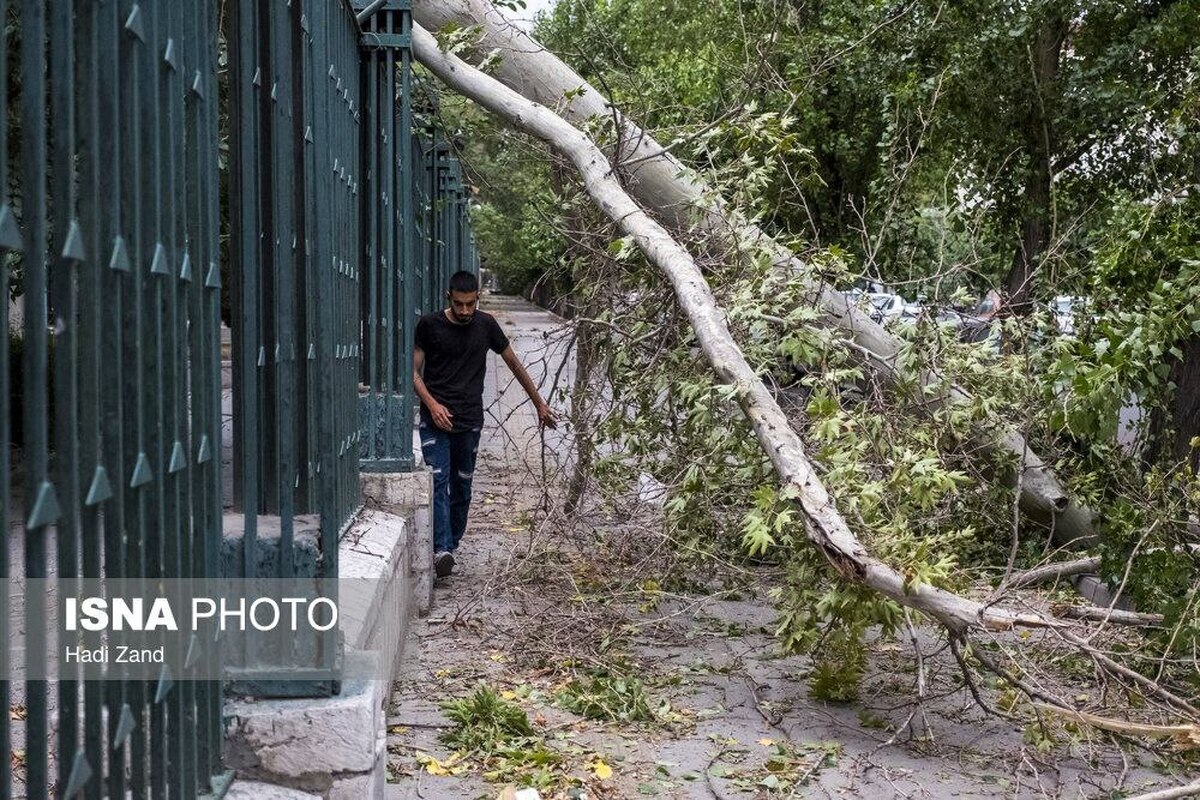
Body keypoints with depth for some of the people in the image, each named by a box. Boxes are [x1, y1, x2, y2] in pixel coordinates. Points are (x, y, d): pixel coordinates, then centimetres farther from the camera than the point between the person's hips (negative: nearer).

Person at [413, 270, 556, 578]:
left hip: (469, 422, 2)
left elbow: (514, 364, 14)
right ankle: (441, 550, -23)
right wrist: (432, 404, -14)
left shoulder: (486, 325, 4)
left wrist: (539, 403, 17)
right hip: (435, 420, -2)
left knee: (462, 489, 6)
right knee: (439, 482, -14)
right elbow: (414, 371, 2)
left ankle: (451, 547, 17)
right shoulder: (429, 325, -2)